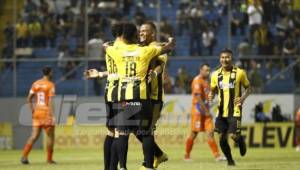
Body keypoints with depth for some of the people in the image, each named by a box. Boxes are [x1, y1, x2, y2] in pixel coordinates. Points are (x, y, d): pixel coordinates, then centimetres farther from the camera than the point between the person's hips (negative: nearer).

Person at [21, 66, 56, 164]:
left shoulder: (35, 84, 9)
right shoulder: (50, 84, -8)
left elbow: (29, 99, 10)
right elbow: (50, 101, -16)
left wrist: (32, 110, 18)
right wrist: (50, 115, -19)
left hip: (37, 112, 5)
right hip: (46, 111, -5)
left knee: (34, 136, 4)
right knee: (50, 136, 7)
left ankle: (24, 156, -11)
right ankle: (49, 159, 9)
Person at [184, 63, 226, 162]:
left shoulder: (206, 81, 15)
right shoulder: (197, 80, -11)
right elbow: (198, 97, -17)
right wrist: (205, 111, -18)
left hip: (206, 111, 8)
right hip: (198, 111, -8)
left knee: (210, 133, -1)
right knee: (194, 133, 0)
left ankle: (217, 155, -6)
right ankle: (187, 156, 12)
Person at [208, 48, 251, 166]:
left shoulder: (239, 73, -4)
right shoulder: (216, 74, 5)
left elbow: (248, 88, 6)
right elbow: (213, 90, 15)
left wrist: (243, 97, -13)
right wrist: (211, 96, -8)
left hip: (235, 111, -4)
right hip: (222, 111, 4)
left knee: (233, 135, -14)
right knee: (222, 138, 1)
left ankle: (240, 140, 23)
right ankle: (230, 160, 20)